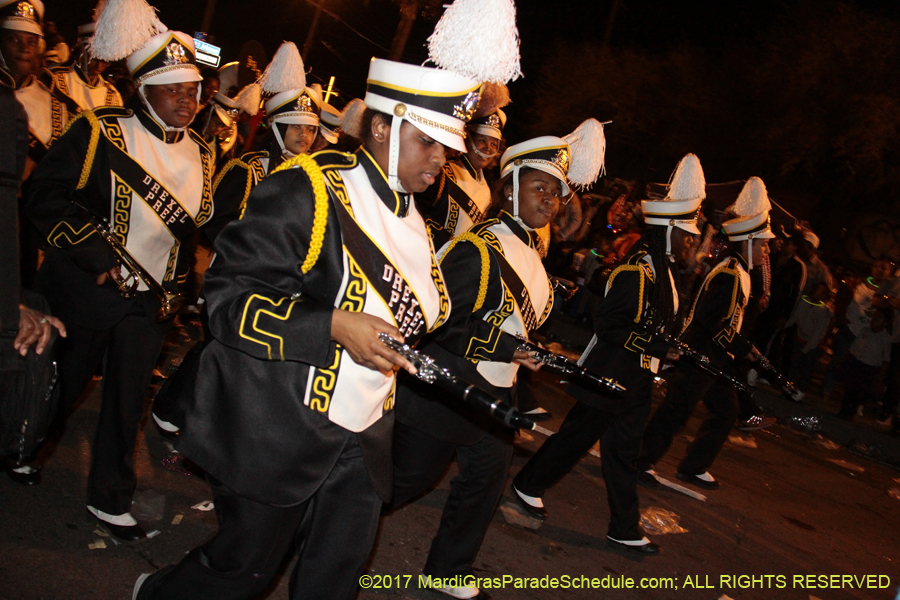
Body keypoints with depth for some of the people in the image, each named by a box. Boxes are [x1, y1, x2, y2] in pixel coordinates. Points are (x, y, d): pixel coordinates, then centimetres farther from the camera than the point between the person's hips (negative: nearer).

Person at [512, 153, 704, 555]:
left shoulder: (662, 269, 11)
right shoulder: (635, 271, -20)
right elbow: (607, 326, -24)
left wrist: (672, 347, 7)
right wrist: (660, 345, -25)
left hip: (636, 379, 9)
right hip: (609, 376, -9)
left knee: (624, 449, 14)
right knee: (579, 436, 6)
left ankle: (624, 529, 23)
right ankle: (528, 484, 28)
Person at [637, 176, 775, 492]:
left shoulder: (739, 273, 13)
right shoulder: (727, 275, -20)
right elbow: (714, 321, -26)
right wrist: (743, 348, -21)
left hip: (716, 359, 11)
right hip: (698, 356, -11)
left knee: (726, 411, 15)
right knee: (675, 412, -3)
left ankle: (693, 468, 25)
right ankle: (642, 462, 12)